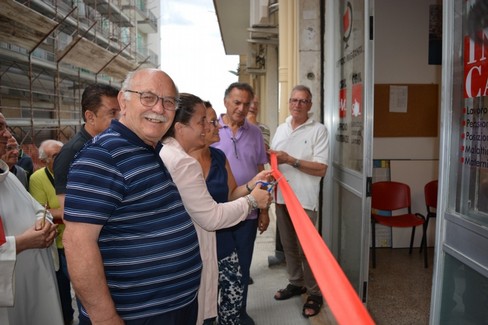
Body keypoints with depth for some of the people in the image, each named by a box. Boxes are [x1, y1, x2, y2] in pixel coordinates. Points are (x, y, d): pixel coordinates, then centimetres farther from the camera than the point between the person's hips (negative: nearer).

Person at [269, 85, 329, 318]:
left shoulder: (319, 130, -7)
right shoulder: (281, 129, 12)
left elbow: (321, 169, -14)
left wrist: (290, 160, -19)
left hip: (304, 200, -6)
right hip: (281, 197, 6)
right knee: (288, 245, 15)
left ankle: (315, 294, 16)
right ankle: (296, 283, 32)